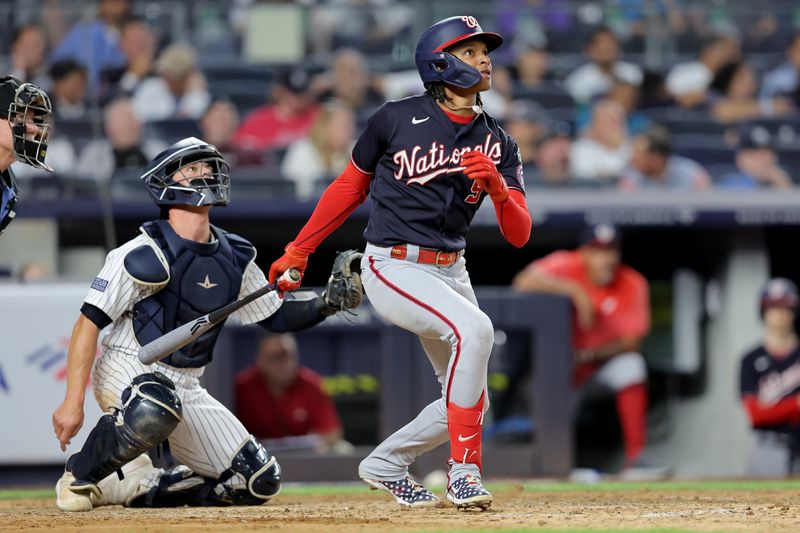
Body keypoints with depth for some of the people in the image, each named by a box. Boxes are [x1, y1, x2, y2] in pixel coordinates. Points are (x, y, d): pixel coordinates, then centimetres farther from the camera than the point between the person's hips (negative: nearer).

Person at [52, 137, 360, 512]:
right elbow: (89, 323, -15)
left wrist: (328, 304, -6)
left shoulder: (235, 258, 5)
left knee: (261, 482, -1)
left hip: (186, 388, 7)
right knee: (153, 411, -43)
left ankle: (135, 487, 9)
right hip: (127, 371, -7)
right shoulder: (144, 255, -15)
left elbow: (277, 318, 13)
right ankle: (78, 477, -16)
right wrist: (73, 401, -21)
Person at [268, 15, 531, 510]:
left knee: (469, 403, 8)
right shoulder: (397, 119, -5)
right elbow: (350, 187, 9)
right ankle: (464, 471, -24)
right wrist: (298, 251, 13)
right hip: (393, 268, -6)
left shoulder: (497, 142, 5)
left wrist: (497, 186, -21)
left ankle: (387, 464, 32)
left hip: (451, 273, 6)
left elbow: (519, 235, -2)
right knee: (474, 328, -30)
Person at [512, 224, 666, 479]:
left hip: (602, 361, 1)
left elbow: (631, 341, -14)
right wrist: (575, 291, -38)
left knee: (631, 365, -26)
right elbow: (524, 282, -35)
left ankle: (635, 460, -26)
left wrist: (592, 353, -30)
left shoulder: (633, 284, -11)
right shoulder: (567, 265, -17)